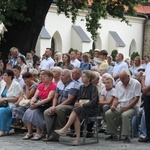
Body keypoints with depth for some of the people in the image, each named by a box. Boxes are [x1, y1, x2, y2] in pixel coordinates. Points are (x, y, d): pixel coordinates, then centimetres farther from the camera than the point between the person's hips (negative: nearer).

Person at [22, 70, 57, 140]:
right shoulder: (40, 85, 16)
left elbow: (49, 98, -17)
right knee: (27, 112, -19)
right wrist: (32, 102, -15)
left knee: (34, 112, -29)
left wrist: (37, 104, -24)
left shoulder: (53, 86, -7)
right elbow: (35, 96, 9)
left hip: (47, 105, -7)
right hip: (38, 104, 7)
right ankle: (29, 133, -14)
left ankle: (39, 133, -22)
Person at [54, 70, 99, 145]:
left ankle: (65, 129, -33)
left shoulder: (93, 88, -4)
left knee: (76, 110, -31)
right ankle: (77, 137, -33)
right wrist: (77, 103, -5)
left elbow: (93, 101, -13)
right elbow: (78, 98, 18)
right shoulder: (81, 87, 17)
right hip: (82, 108, 5)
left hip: (91, 109, -5)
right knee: (76, 116, -29)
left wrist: (82, 105, -20)